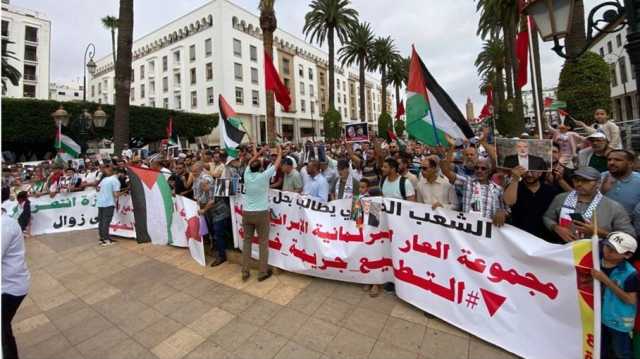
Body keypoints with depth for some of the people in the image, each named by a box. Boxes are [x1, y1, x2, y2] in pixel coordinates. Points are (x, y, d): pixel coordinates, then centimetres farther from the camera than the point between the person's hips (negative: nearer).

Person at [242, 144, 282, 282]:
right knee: (263, 242, 6)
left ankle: (245, 272, 19)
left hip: (246, 213, 4)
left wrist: (260, 152, 30)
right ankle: (263, 272, 13)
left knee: (246, 241, 13)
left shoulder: (247, 175, 0)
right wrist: (280, 151, 17)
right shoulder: (264, 176, -10)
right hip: (261, 213, -4)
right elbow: (277, 164, 2)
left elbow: (250, 162, 20)